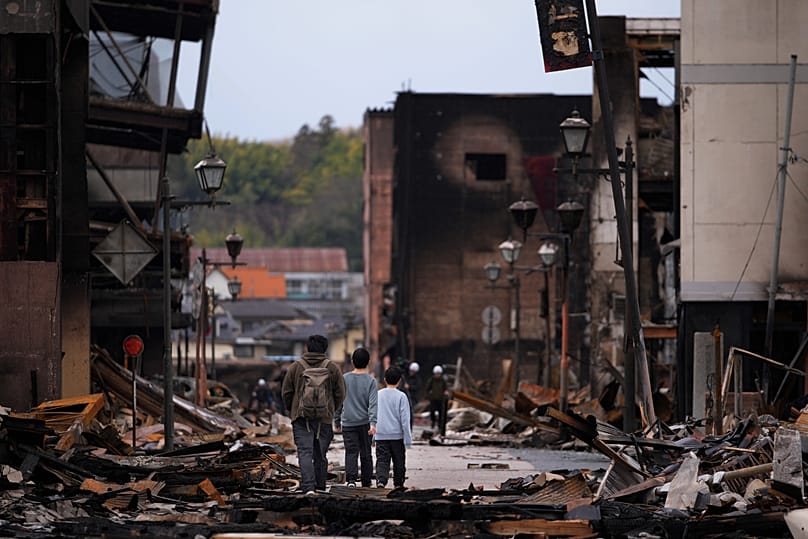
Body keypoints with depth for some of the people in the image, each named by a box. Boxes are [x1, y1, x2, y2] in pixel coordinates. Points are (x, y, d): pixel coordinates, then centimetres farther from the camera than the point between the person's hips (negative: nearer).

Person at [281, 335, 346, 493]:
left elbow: (286, 392, 4)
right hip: (325, 419, 1)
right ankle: (320, 487, 18)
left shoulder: (295, 367, 1)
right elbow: (340, 394, 5)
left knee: (305, 453, -7)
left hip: (301, 417, -1)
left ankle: (308, 487, -21)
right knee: (320, 455, 12)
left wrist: (292, 410, 20)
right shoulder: (333, 369, 2)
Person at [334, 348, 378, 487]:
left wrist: (337, 421, 17)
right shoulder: (371, 381, -3)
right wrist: (373, 423, -18)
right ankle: (366, 482, 17)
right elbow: (373, 404, -12)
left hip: (348, 423, 0)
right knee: (366, 454, 10)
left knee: (351, 452, -4)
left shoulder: (344, 379, 3)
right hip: (365, 423, 0)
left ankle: (351, 479, -23)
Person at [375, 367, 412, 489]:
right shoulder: (401, 397, -6)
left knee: (382, 460, -2)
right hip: (397, 434, -2)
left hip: (380, 435, 2)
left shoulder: (378, 395, 5)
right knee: (399, 461, 13)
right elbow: (405, 420, -8)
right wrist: (408, 440, -4)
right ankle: (398, 484, 21)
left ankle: (381, 480, -23)